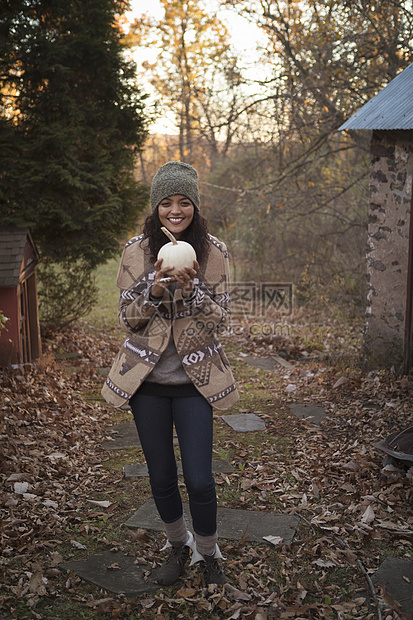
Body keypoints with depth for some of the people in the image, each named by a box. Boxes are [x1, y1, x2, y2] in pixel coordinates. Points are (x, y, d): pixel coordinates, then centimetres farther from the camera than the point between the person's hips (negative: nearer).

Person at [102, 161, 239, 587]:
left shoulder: (213, 252, -5)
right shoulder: (136, 251, -4)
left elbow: (219, 320, -6)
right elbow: (128, 319, -3)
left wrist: (192, 289, -25)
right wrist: (154, 289, -23)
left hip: (194, 379, -1)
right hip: (147, 379, 1)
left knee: (200, 479, 0)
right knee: (161, 477, 13)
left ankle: (208, 553, 28)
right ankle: (177, 546, 40)